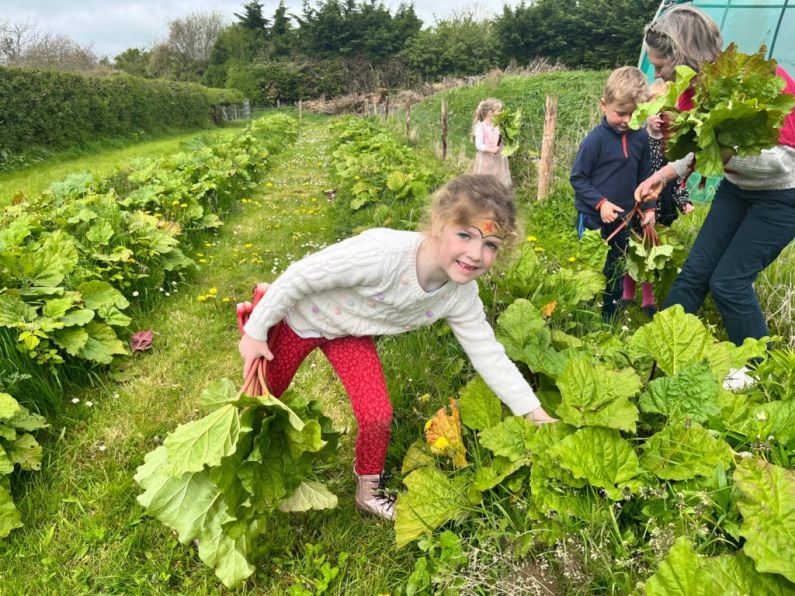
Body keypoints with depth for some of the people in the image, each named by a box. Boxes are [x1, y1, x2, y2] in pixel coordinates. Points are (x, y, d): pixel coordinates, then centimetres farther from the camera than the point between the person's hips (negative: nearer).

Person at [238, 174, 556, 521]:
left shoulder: (462, 297, -23)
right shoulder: (382, 252, -42)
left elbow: (489, 356, -10)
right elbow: (300, 276, -29)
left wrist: (536, 413, -8)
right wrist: (255, 332, -18)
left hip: (349, 333, 3)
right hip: (299, 316, -3)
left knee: (377, 417, -5)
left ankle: (368, 492, 22)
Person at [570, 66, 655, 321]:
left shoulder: (641, 138, 1)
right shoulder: (595, 139, -15)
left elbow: (645, 176, 9)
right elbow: (577, 178, -13)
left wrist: (649, 207, 1)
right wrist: (601, 203, -20)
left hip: (623, 219, 6)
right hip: (593, 219, -6)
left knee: (617, 273, 17)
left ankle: (611, 320, 33)